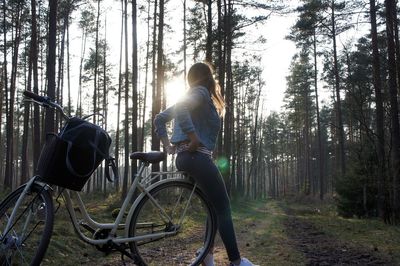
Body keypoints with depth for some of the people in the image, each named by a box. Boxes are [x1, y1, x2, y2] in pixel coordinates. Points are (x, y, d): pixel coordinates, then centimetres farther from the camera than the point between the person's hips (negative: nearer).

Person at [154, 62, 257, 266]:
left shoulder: (191, 96, 23)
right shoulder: (202, 93, -4)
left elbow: (159, 118, 22)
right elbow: (180, 108, -25)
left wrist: (167, 144, 13)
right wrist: (193, 137, -23)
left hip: (184, 157, 10)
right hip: (197, 156, -10)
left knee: (215, 207, 15)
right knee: (223, 208, -4)